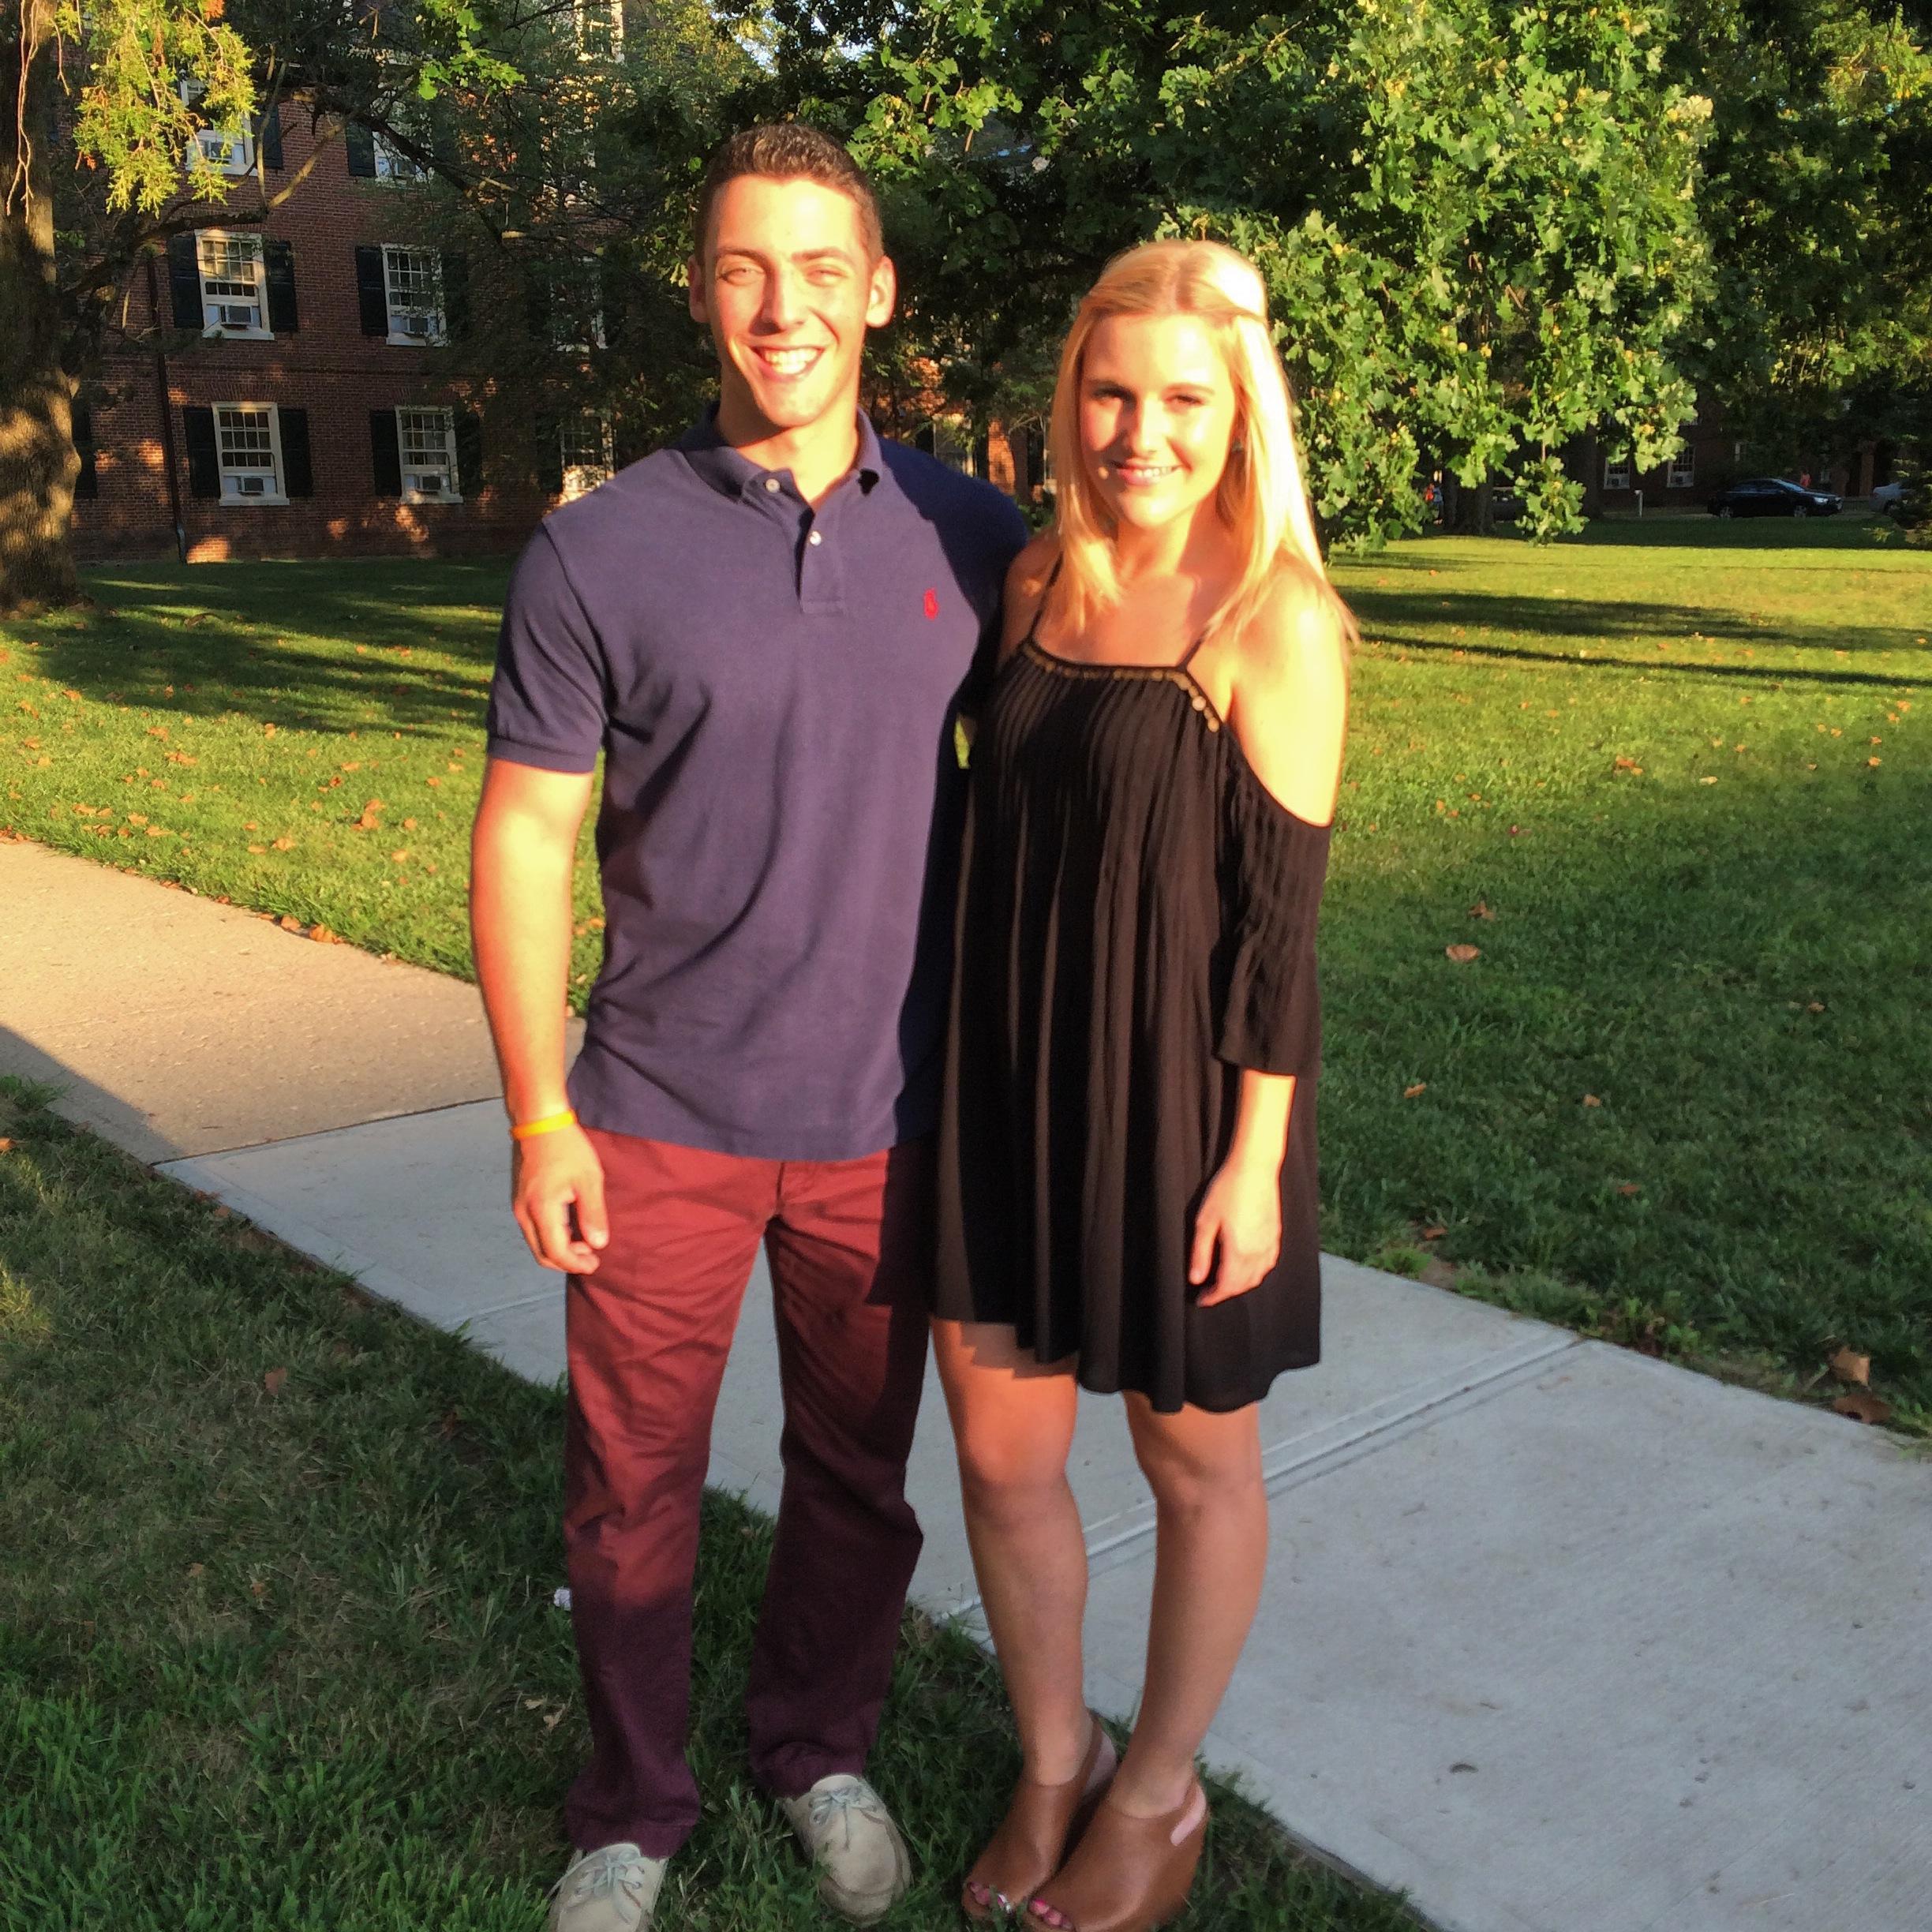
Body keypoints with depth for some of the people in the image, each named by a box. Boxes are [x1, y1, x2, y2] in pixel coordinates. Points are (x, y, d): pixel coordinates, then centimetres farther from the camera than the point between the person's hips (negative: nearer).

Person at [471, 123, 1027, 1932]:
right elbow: (524, 839, -4)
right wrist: (539, 1118, -7)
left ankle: (819, 1749, 43)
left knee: (857, 1469, 17)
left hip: (891, 1117, 2)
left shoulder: (973, 539, -1)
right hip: (660, 1119, -1)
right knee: (631, 1484, 11)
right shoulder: (598, 555, -8)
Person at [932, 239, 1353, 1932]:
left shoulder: (1275, 617, -13)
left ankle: (1159, 1793, 38)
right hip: (1011, 1089, 5)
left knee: (1195, 1461, 15)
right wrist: (962, 1059, 13)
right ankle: (1054, 1762, 39)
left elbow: (1284, 910, -13)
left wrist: (1254, 1160, -14)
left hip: (1179, 1100, -5)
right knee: (998, 1451, 13)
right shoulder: (1039, 579, 4)